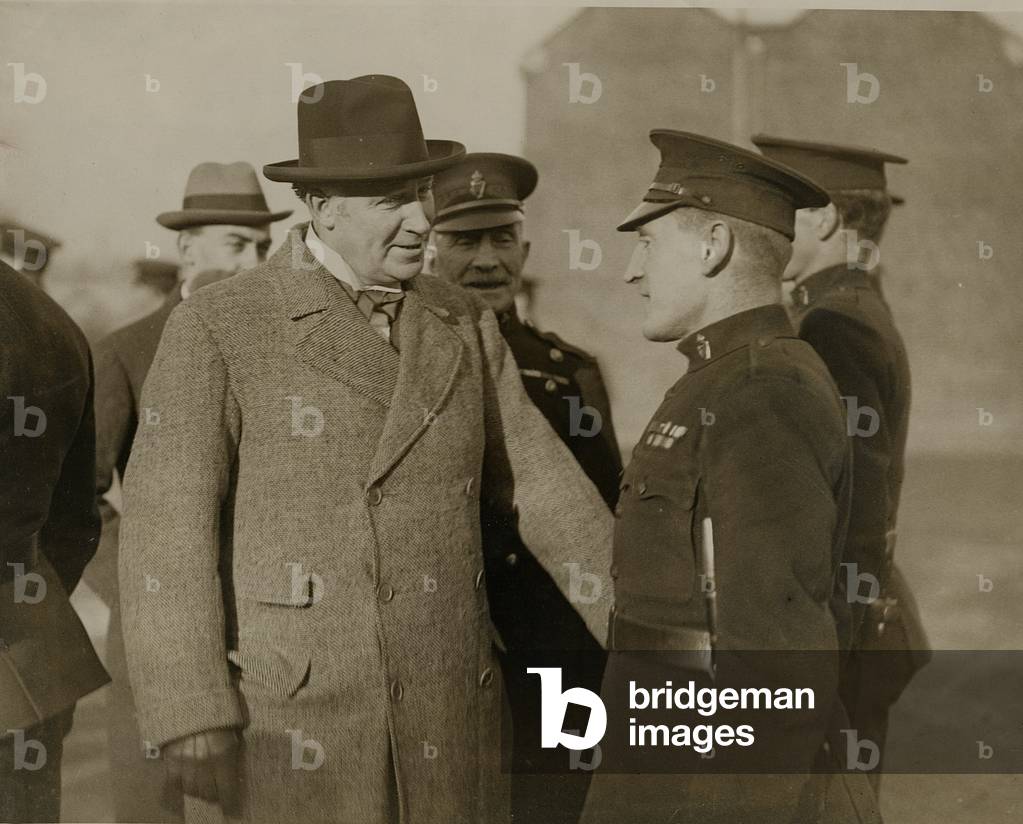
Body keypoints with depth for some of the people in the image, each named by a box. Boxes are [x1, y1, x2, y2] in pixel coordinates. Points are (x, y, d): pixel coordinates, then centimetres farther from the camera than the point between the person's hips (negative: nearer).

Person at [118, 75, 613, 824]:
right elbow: (168, 529, -11)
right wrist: (190, 721, -18)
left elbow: (544, 490, 9)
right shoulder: (216, 329, -6)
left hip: (446, 723, 4)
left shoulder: (463, 325, 8)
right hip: (279, 726, -4)